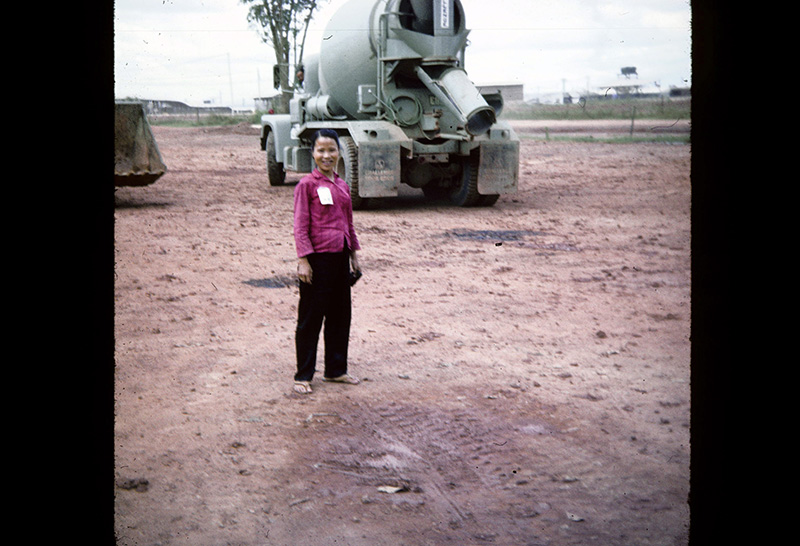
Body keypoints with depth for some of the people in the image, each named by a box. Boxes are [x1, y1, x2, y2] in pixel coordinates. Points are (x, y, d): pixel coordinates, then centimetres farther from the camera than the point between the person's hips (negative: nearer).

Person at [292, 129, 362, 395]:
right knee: (311, 318, 1)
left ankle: (336, 370, 27)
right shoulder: (307, 185, -8)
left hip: (340, 256, 7)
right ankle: (303, 376, 10)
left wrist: (354, 255, 17)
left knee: (341, 315, 13)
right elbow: (300, 226, -10)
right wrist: (303, 260, -15)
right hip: (318, 257, -7)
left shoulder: (342, 185, 11)